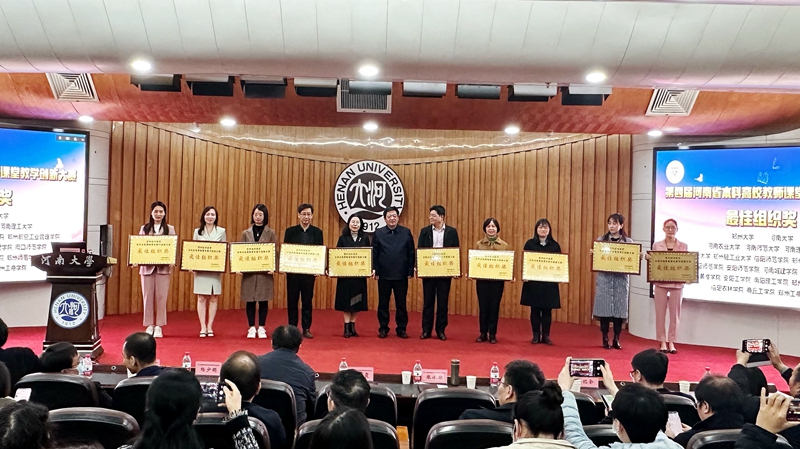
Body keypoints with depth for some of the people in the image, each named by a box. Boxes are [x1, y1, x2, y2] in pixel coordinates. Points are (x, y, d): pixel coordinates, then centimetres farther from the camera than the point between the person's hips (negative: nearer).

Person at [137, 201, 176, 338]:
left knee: (161, 297, -1)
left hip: (163, 267, -1)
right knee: (148, 296, 3)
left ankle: (159, 327, 7)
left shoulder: (170, 229, 7)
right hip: (147, 266, 1)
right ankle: (149, 325, 12)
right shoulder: (144, 228, 9)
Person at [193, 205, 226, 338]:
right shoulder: (198, 232, 8)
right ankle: (203, 327, 6)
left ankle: (210, 327, 10)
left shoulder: (221, 231, 5)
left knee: (213, 298, 2)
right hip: (201, 269, 0)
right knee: (201, 298, 0)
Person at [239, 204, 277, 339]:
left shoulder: (270, 233, 3)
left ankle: (261, 328, 13)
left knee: (263, 300, 3)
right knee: (250, 300, 4)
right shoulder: (246, 233, 8)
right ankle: (251, 328, 14)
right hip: (248, 271, 1)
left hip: (265, 272, -1)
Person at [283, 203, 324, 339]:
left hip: (309, 271, 0)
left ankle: (306, 329, 13)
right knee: (292, 301, 6)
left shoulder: (317, 232, 4)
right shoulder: (290, 231, 3)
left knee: (308, 301, 5)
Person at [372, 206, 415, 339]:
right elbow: (374, 254, 3)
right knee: (383, 303, 8)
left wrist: (410, 271, -2)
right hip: (384, 275, 0)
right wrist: (375, 271, -3)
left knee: (401, 303, 7)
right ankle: (383, 328, 18)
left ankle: (401, 328, 17)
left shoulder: (406, 232, 3)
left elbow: (411, 253, 3)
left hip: (401, 275, 0)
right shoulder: (378, 233, 4)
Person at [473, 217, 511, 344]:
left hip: (497, 281, 0)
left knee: (494, 307, 4)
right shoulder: (479, 244, 4)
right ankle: (483, 333, 16)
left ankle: (492, 335, 14)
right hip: (482, 280, 0)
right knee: (483, 307, 5)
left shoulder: (504, 245, 3)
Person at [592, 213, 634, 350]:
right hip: (604, 278, 0)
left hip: (621, 279, 0)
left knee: (619, 308, 2)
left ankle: (616, 339, 13)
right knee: (604, 307, 0)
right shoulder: (601, 240, 6)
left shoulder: (628, 241, 5)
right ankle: (605, 339, 11)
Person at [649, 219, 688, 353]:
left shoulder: (683, 246, 4)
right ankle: (662, 342, 12)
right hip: (660, 283, 0)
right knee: (660, 313, 2)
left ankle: (671, 341, 15)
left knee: (675, 314, 4)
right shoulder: (657, 245, 5)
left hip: (677, 284, 0)